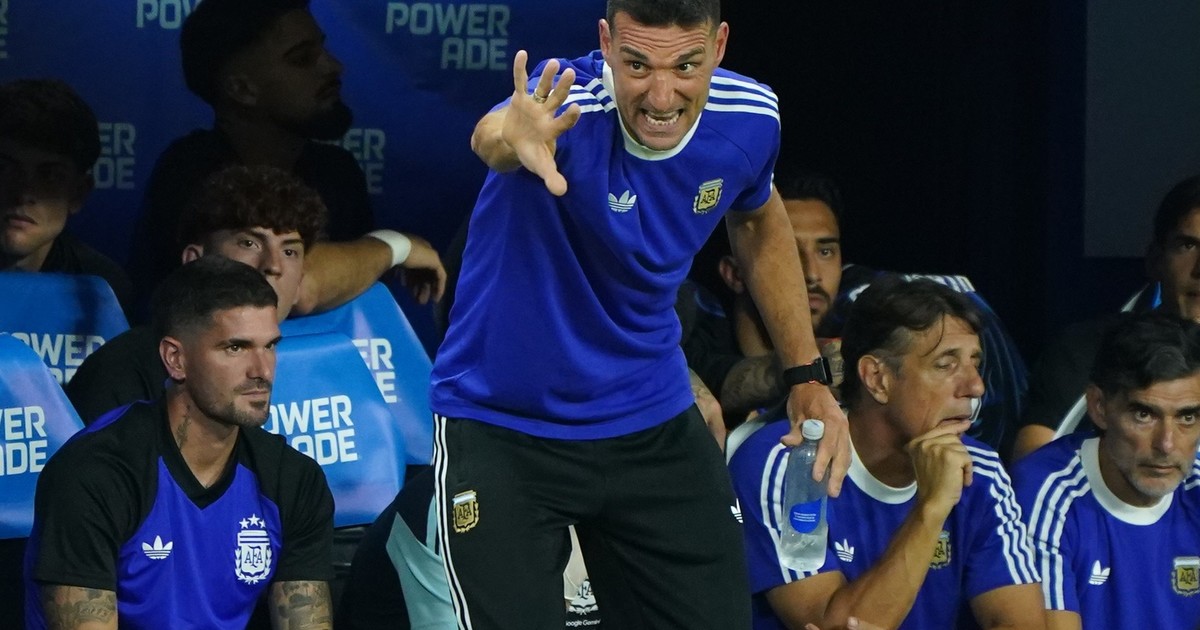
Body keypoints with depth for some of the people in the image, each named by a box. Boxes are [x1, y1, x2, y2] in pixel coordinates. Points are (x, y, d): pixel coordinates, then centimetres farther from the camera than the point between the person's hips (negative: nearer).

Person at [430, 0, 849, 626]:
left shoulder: (748, 119, -10)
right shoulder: (569, 107, -28)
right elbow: (490, 135, -53)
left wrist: (807, 376, 12)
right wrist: (509, 139, -77)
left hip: (654, 424, 5)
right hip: (503, 430, -5)